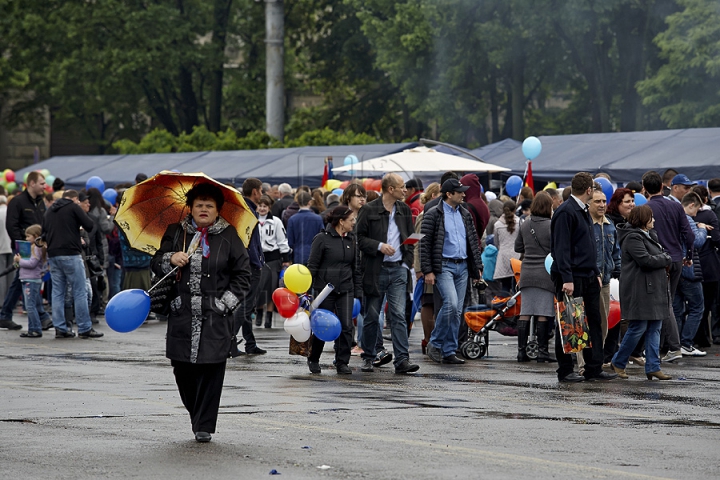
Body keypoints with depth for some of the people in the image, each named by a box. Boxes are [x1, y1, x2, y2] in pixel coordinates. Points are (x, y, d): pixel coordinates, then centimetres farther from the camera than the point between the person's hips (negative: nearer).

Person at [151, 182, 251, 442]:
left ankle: (204, 425, 4)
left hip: (215, 317, -2)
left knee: (212, 369, -4)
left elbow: (243, 274, 7)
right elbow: (156, 263, 11)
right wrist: (170, 259, -11)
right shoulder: (176, 233, 10)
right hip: (182, 314, 2)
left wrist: (227, 301, -3)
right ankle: (197, 415, 23)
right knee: (183, 368, 2)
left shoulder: (229, 237, 5)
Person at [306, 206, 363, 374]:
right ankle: (313, 359, 25)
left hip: (345, 291, 4)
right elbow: (312, 266, -5)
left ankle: (342, 363, 2)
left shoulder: (351, 240, 11)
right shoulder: (322, 239, -6)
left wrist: (358, 292, 11)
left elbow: (356, 268, 15)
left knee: (346, 327, -6)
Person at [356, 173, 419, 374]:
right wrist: (379, 246, -17)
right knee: (371, 316, 6)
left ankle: (402, 360, -10)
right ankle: (368, 357, 20)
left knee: (398, 316, -7)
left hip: (398, 269, 3)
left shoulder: (404, 210, 10)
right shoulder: (369, 210, -4)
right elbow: (359, 237, -4)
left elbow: (410, 239, 15)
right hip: (375, 270, -2)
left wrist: (407, 263, 4)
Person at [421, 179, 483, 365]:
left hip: (462, 267, 6)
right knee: (451, 304, -21)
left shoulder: (465, 215, 14)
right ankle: (435, 343, -5)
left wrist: (477, 266, 13)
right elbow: (425, 243, -7)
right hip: (444, 266, -6)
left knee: (457, 311, 3)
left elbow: (473, 241, 20)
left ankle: (449, 352, 8)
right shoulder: (434, 214, -4)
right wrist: (427, 271, -12)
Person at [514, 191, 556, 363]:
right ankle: (542, 352, -1)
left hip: (527, 273, 5)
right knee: (544, 314, -2)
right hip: (545, 274, -5)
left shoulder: (525, 225, 7)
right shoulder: (551, 226, -10)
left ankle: (521, 350, 7)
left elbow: (518, 247, 16)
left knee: (525, 313, 7)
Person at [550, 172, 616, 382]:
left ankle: (594, 369, 10)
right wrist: (567, 279, -22)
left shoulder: (584, 212, 17)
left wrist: (596, 272, 17)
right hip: (571, 278, -9)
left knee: (593, 322, 7)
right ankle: (565, 371, 4)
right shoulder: (565, 212, -13)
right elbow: (561, 248, -18)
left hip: (588, 278, 9)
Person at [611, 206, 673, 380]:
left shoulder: (649, 235, 18)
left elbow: (660, 254, 24)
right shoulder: (633, 238, -14)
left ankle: (653, 367, 8)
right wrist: (666, 259, -8)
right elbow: (646, 260, -23)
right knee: (638, 328, -5)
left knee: (655, 328, 7)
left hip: (654, 290, 10)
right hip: (640, 292, -10)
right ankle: (618, 363, 9)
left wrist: (664, 258, 1)